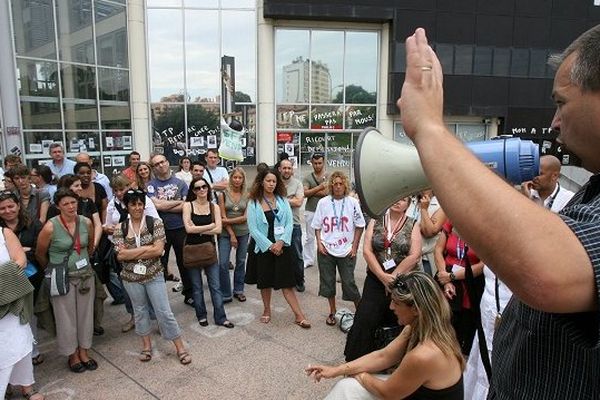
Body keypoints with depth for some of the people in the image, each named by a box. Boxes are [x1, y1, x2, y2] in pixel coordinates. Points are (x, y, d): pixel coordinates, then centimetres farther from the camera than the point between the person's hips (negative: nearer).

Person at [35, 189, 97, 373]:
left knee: (85, 314, 12)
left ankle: (84, 352, 29)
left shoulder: (86, 222, -5)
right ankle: (72, 355, 27)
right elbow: (40, 254, -1)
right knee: (66, 317, 8)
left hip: (85, 275, 3)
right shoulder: (50, 227, -16)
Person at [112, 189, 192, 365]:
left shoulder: (155, 223, -8)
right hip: (131, 277, 2)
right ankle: (147, 345, 36)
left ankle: (180, 348, 12)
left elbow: (158, 250, -16)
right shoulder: (120, 228, -2)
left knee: (164, 312, 1)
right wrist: (147, 248, -17)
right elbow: (120, 255, -12)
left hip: (154, 275, -2)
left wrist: (132, 253, -14)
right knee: (140, 311, 17)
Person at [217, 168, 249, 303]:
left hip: (243, 232, 2)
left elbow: (245, 217, -5)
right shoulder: (223, 194, -3)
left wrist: (228, 220, -13)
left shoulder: (247, 196, 1)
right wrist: (232, 235, -11)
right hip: (226, 233, -2)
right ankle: (225, 294, 8)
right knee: (223, 263, -6)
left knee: (241, 261, 11)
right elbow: (223, 217, -7)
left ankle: (238, 290, 27)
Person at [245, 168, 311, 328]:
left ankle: (299, 315, 4)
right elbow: (253, 228, -8)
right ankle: (267, 311, 32)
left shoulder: (282, 200, 1)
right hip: (263, 247, 0)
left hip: (281, 247, 0)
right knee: (265, 281, 13)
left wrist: (281, 242, -15)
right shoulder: (253, 203, -4)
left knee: (286, 282, 0)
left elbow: (289, 223, -3)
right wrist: (269, 246, -13)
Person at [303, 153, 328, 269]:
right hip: (311, 211, 2)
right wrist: (320, 187, -15)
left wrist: (311, 192, -11)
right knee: (310, 237, 10)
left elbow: (327, 192, -15)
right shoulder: (308, 178, 4)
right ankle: (308, 260, 20)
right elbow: (305, 193, -10)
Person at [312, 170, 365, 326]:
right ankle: (332, 312, 30)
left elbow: (359, 226, 2)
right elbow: (317, 226, 6)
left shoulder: (352, 202, -5)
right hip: (326, 250, 2)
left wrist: (354, 246, -2)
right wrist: (319, 243, -5)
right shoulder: (323, 202, -2)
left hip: (346, 251, -2)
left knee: (349, 282, 1)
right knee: (328, 282, 11)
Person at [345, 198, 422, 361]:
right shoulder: (375, 221, 5)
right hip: (376, 279, 1)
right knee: (364, 320, -6)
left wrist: (393, 277, -12)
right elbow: (367, 251, -3)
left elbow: (414, 256, -8)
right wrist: (383, 276, -13)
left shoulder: (413, 225, 1)